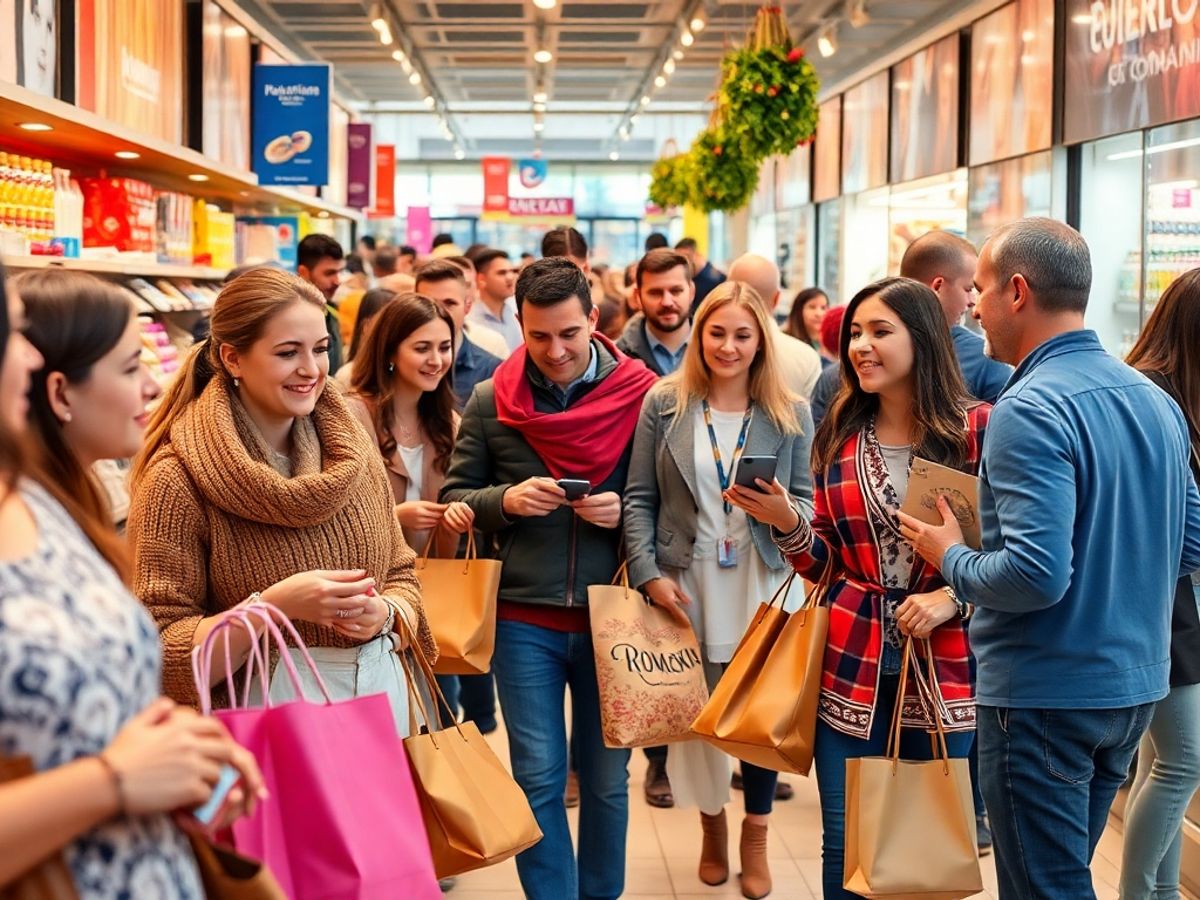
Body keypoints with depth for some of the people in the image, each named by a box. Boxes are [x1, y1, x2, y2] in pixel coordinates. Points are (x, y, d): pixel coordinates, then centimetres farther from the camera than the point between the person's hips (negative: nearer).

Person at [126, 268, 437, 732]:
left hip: (381, 692, 5)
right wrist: (275, 606, -28)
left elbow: (401, 576, 11)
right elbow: (160, 652, -17)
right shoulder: (179, 480, -14)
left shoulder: (354, 451, 3)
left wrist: (384, 614, -11)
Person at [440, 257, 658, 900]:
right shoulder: (490, 402, 1)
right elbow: (454, 498, 6)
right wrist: (506, 500, -13)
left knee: (606, 778, 11)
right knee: (539, 778, 5)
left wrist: (627, 511, -16)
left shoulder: (642, 396, -3)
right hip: (524, 619, 1)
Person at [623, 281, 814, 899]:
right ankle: (712, 823, 34)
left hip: (764, 587, 0)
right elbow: (639, 499, -1)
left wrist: (784, 514, -21)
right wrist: (648, 574, -10)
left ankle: (755, 837, 23)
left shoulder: (791, 413, 1)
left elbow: (811, 507, 1)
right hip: (686, 586, 0)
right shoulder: (664, 403, 0)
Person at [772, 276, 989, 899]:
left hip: (946, 671, -3)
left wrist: (952, 599, -17)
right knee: (847, 843, 8)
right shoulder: (838, 435, 7)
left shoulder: (977, 429, -4)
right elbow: (826, 563, 10)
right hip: (850, 667, 3)